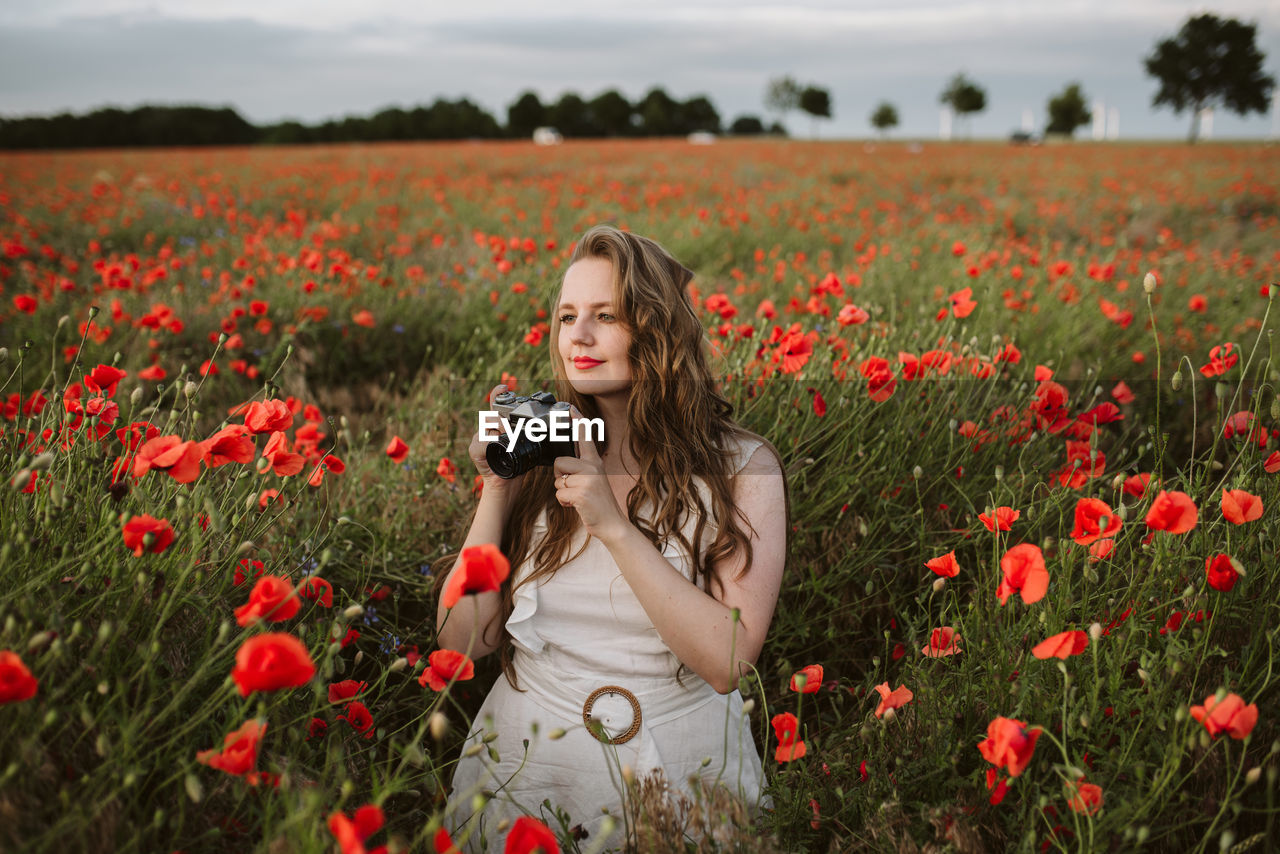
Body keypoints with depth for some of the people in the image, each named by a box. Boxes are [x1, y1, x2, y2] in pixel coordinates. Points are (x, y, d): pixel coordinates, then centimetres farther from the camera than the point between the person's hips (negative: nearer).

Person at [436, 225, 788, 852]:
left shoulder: (742, 468, -7)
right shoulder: (542, 453, 1)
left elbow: (727, 660, -17)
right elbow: (463, 641, -2)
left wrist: (612, 522, -20)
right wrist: (496, 491, -12)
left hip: (677, 766, -2)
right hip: (523, 755, 2)